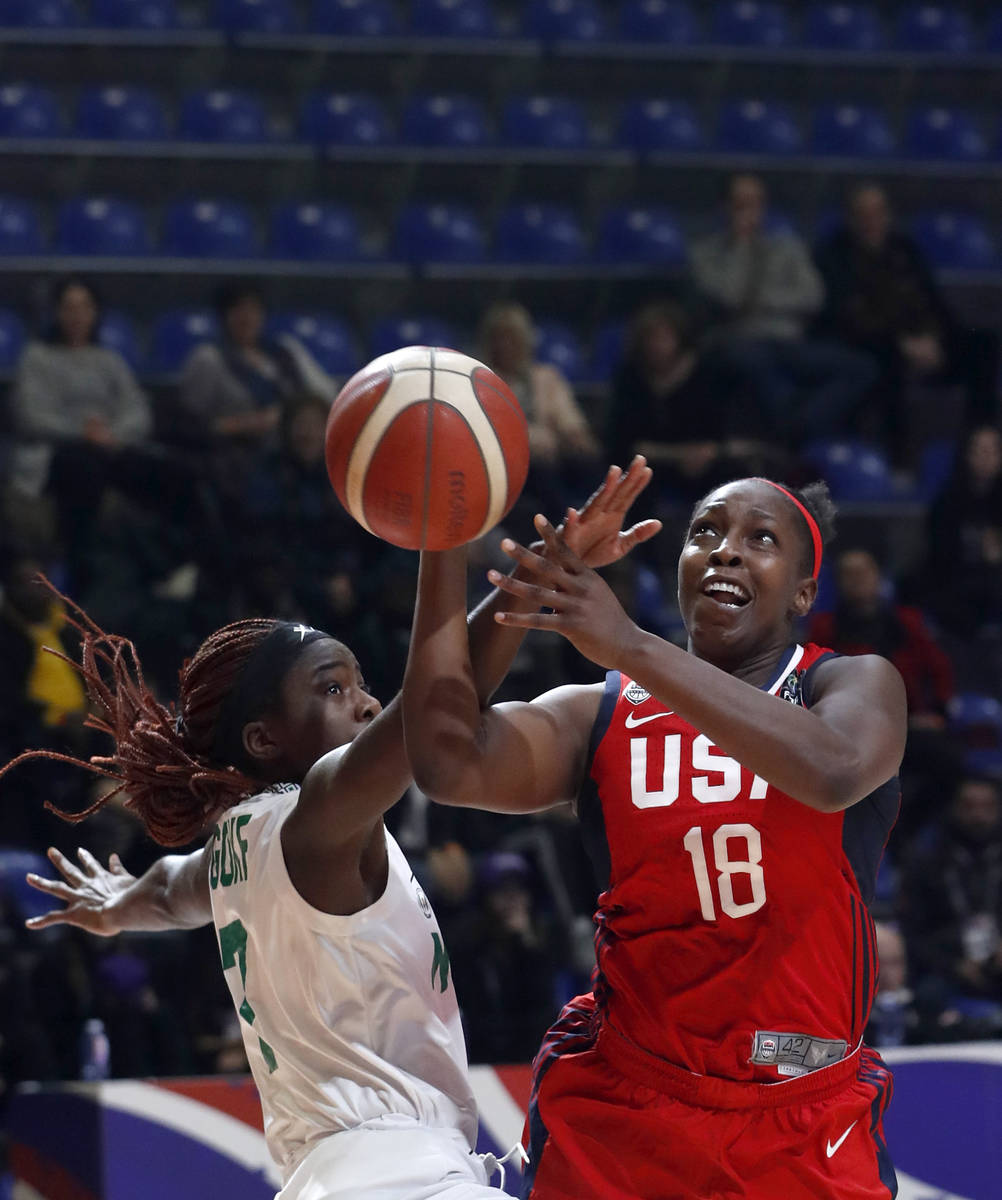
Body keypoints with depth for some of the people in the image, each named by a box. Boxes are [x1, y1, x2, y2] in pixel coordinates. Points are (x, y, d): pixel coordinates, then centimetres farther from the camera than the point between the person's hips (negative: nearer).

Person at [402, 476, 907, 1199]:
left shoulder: (860, 686, -1)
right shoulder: (597, 717, 3)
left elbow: (833, 771, -27)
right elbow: (452, 764, -17)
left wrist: (631, 648, -35)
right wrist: (443, 543, -22)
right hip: (627, 1113, 1)